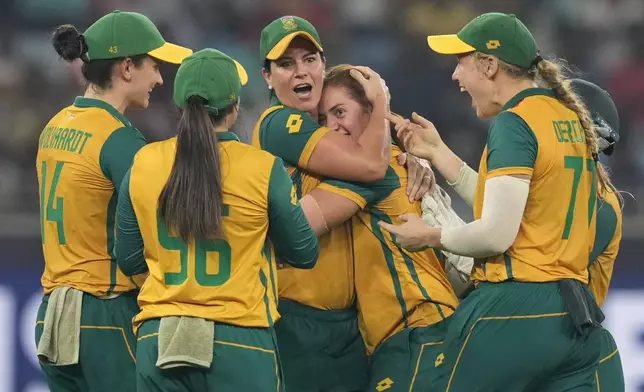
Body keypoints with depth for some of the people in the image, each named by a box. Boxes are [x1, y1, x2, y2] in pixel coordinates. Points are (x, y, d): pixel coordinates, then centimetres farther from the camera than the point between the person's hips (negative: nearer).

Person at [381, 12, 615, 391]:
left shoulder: (514, 122, -10)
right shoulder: (570, 118, 15)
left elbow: (496, 234, -16)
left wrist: (429, 236, 1)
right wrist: (437, 152, 23)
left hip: (512, 315, -8)